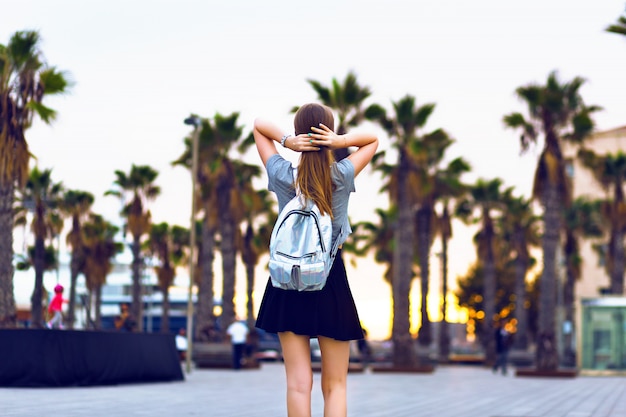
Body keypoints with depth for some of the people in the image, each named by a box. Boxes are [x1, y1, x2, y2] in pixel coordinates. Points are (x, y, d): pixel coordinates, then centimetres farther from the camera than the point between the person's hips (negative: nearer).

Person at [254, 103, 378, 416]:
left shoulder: (282, 175, -7)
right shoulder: (343, 175, -8)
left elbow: (258, 126, 6)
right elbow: (373, 140, 8)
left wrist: (286, 141, -12)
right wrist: (341, 142, -11)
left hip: (288, 283, 1)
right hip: (331, 283, -1)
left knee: (298, 384, 2)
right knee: (334, 385, 5)